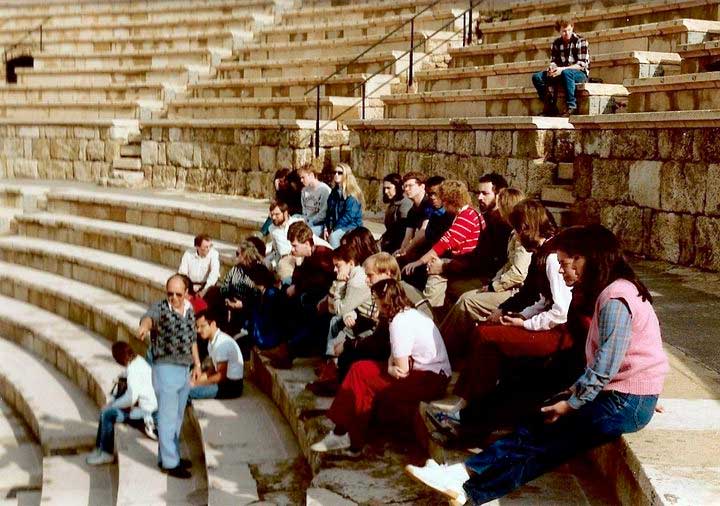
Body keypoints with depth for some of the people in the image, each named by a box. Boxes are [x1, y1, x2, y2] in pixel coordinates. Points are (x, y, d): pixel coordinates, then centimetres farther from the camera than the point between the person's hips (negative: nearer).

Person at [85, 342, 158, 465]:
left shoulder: (133, 369, -23)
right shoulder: (138, 361, 8)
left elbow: (131, 397, -26)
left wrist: (113, 404, -10)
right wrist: (112, 402, 8)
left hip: (145, 412, -10)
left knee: (108, 414, -11)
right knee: (105, 411, 12)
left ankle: (106, 454, 4)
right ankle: (99, 448, 18)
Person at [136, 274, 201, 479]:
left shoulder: (189, 310, 8)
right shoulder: (160, 308, -14)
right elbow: (149, 317, -39)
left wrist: (197, 364, 18)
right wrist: (144, 326, -62)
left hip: (184, 370, 7)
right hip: (166, 368, -7)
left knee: (177, 417, 17)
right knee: (168, 417, -3)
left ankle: (168, 455, 30)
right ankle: (170, 463, 4)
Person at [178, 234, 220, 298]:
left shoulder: (214, 254, -11)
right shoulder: (188, 254, -5)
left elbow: (214, 274, -22)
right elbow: (182, 273, -7)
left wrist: (204, 290, -32)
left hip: (206, 285, -1)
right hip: (191, 285, 1)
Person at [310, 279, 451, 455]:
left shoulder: (400, 322, -18)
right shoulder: (410, 313, 12)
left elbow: (401, 371, -18)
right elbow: (396, 356, 9)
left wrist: (390, 369, 1)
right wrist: (390, 367, -10)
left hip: (430, 381, -10)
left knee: (361, 374, -11)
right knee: (360, 368, 3)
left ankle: (348, 437, 0)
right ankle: (343, 432, 2)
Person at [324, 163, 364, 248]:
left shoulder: (352, 194, -11)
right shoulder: (334, 192, 11)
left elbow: (349, 216, -18)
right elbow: (330, 212, 11)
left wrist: (334, 229, -19)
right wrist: (327, 228, -3)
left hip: (352, 227, -6)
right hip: (337, 227, 7)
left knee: (334, 236, -32)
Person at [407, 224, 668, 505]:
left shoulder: (615, 300, -18)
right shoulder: (613, 291, 15)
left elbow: (604, 368, -21)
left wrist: (571, 403, -11)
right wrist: (576, 390, 4)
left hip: (625, 404, -9)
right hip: (622, 396, 9)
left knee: (537, 435, -10)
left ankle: (466, 476, -9)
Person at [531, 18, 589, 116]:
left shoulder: (580, 41, -10)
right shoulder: (556, 43, 8)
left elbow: (582, 65, -17)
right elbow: (553, 61, 7)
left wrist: (562, 69, -28)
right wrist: (552, 67, -19)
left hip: (580, 73, -6)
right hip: (561, 73, 6)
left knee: (566, 73, -41)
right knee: (537, 77, -11)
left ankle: (571, 106, -33)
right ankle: (550, 106, -10)